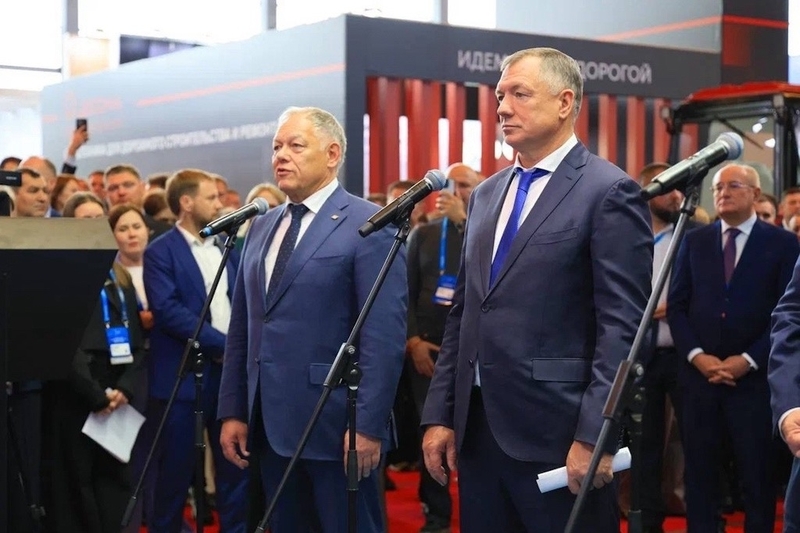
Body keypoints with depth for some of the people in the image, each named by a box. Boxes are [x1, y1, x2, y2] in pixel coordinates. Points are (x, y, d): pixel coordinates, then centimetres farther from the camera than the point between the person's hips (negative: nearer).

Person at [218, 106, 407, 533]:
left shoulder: (368, 226, -8)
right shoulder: (262, 227, 14)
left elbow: (384, 335, -14)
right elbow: (241, 328, 15)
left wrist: (368, 424, -18)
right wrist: (233, 410, 9)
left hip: (334, 421, -7)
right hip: (270, 422, 7)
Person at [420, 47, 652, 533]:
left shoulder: (610, 191, -7)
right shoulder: (487, 195, 15)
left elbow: (621, 326, -13)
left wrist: (595, 436, -18)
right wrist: (441, 413, 10)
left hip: (557, 433, -6)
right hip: (476, 428, 7)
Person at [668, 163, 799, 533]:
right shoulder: (694, 241, 10)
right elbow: (676, 306, 7)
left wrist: (748, 360, -11)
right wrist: (697, 355, -7)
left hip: (754, 377, -2)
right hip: (699, 374, 2)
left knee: (757, 473, 4)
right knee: (699, 471, 6)